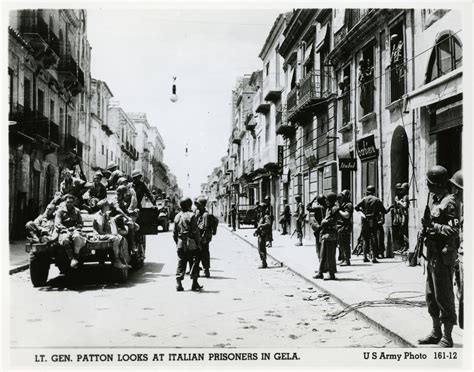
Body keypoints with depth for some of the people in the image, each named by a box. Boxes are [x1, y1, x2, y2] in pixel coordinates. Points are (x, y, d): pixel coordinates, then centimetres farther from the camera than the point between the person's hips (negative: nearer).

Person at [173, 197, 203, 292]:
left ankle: (178, 284, 2)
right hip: (191, 245, -5)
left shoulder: (177, 217, 7)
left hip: (180, 244, 5)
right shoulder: (191, 216, -11)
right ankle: (194, 284, 8)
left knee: (181, 264, 8)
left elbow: (174, 232, 11)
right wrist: (199, 243, -3)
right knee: (194, 264, 5)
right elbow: (196, 231, -11)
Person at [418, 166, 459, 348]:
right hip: (432, 254, 9)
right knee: (431, 295, 16)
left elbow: (454, 231, -21)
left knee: (443, 295, -3)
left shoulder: (449, 202, -15)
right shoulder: (433, 199, 12)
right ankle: (436, 332, 28)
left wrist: (433, 226, -21)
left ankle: (447, 338, 6)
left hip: (443, 256, -9)